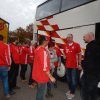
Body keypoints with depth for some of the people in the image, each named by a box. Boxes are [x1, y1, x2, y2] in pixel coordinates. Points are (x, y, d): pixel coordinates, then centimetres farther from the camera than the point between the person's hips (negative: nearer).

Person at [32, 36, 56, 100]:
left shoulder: (38, 49, 5)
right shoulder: (44, 51, -24)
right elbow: (44, 67, -26)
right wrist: (51, 77, -19)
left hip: (38, 75, 9)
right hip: (42, 76, -9)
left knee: (39, 92, 25)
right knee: (41, 94, 8)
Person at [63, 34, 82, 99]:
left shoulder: (76, 45, -9)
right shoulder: (65, 46, 7)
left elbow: (79, 55, -6)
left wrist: (79, 64, -8)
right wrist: (64, 56, 2)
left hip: (74, 65, -5)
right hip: (67, 65, 6)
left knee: (73, 80, 2)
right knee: (68, 79, 17)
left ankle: (72, 93, 17)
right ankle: (70, 90, 36)